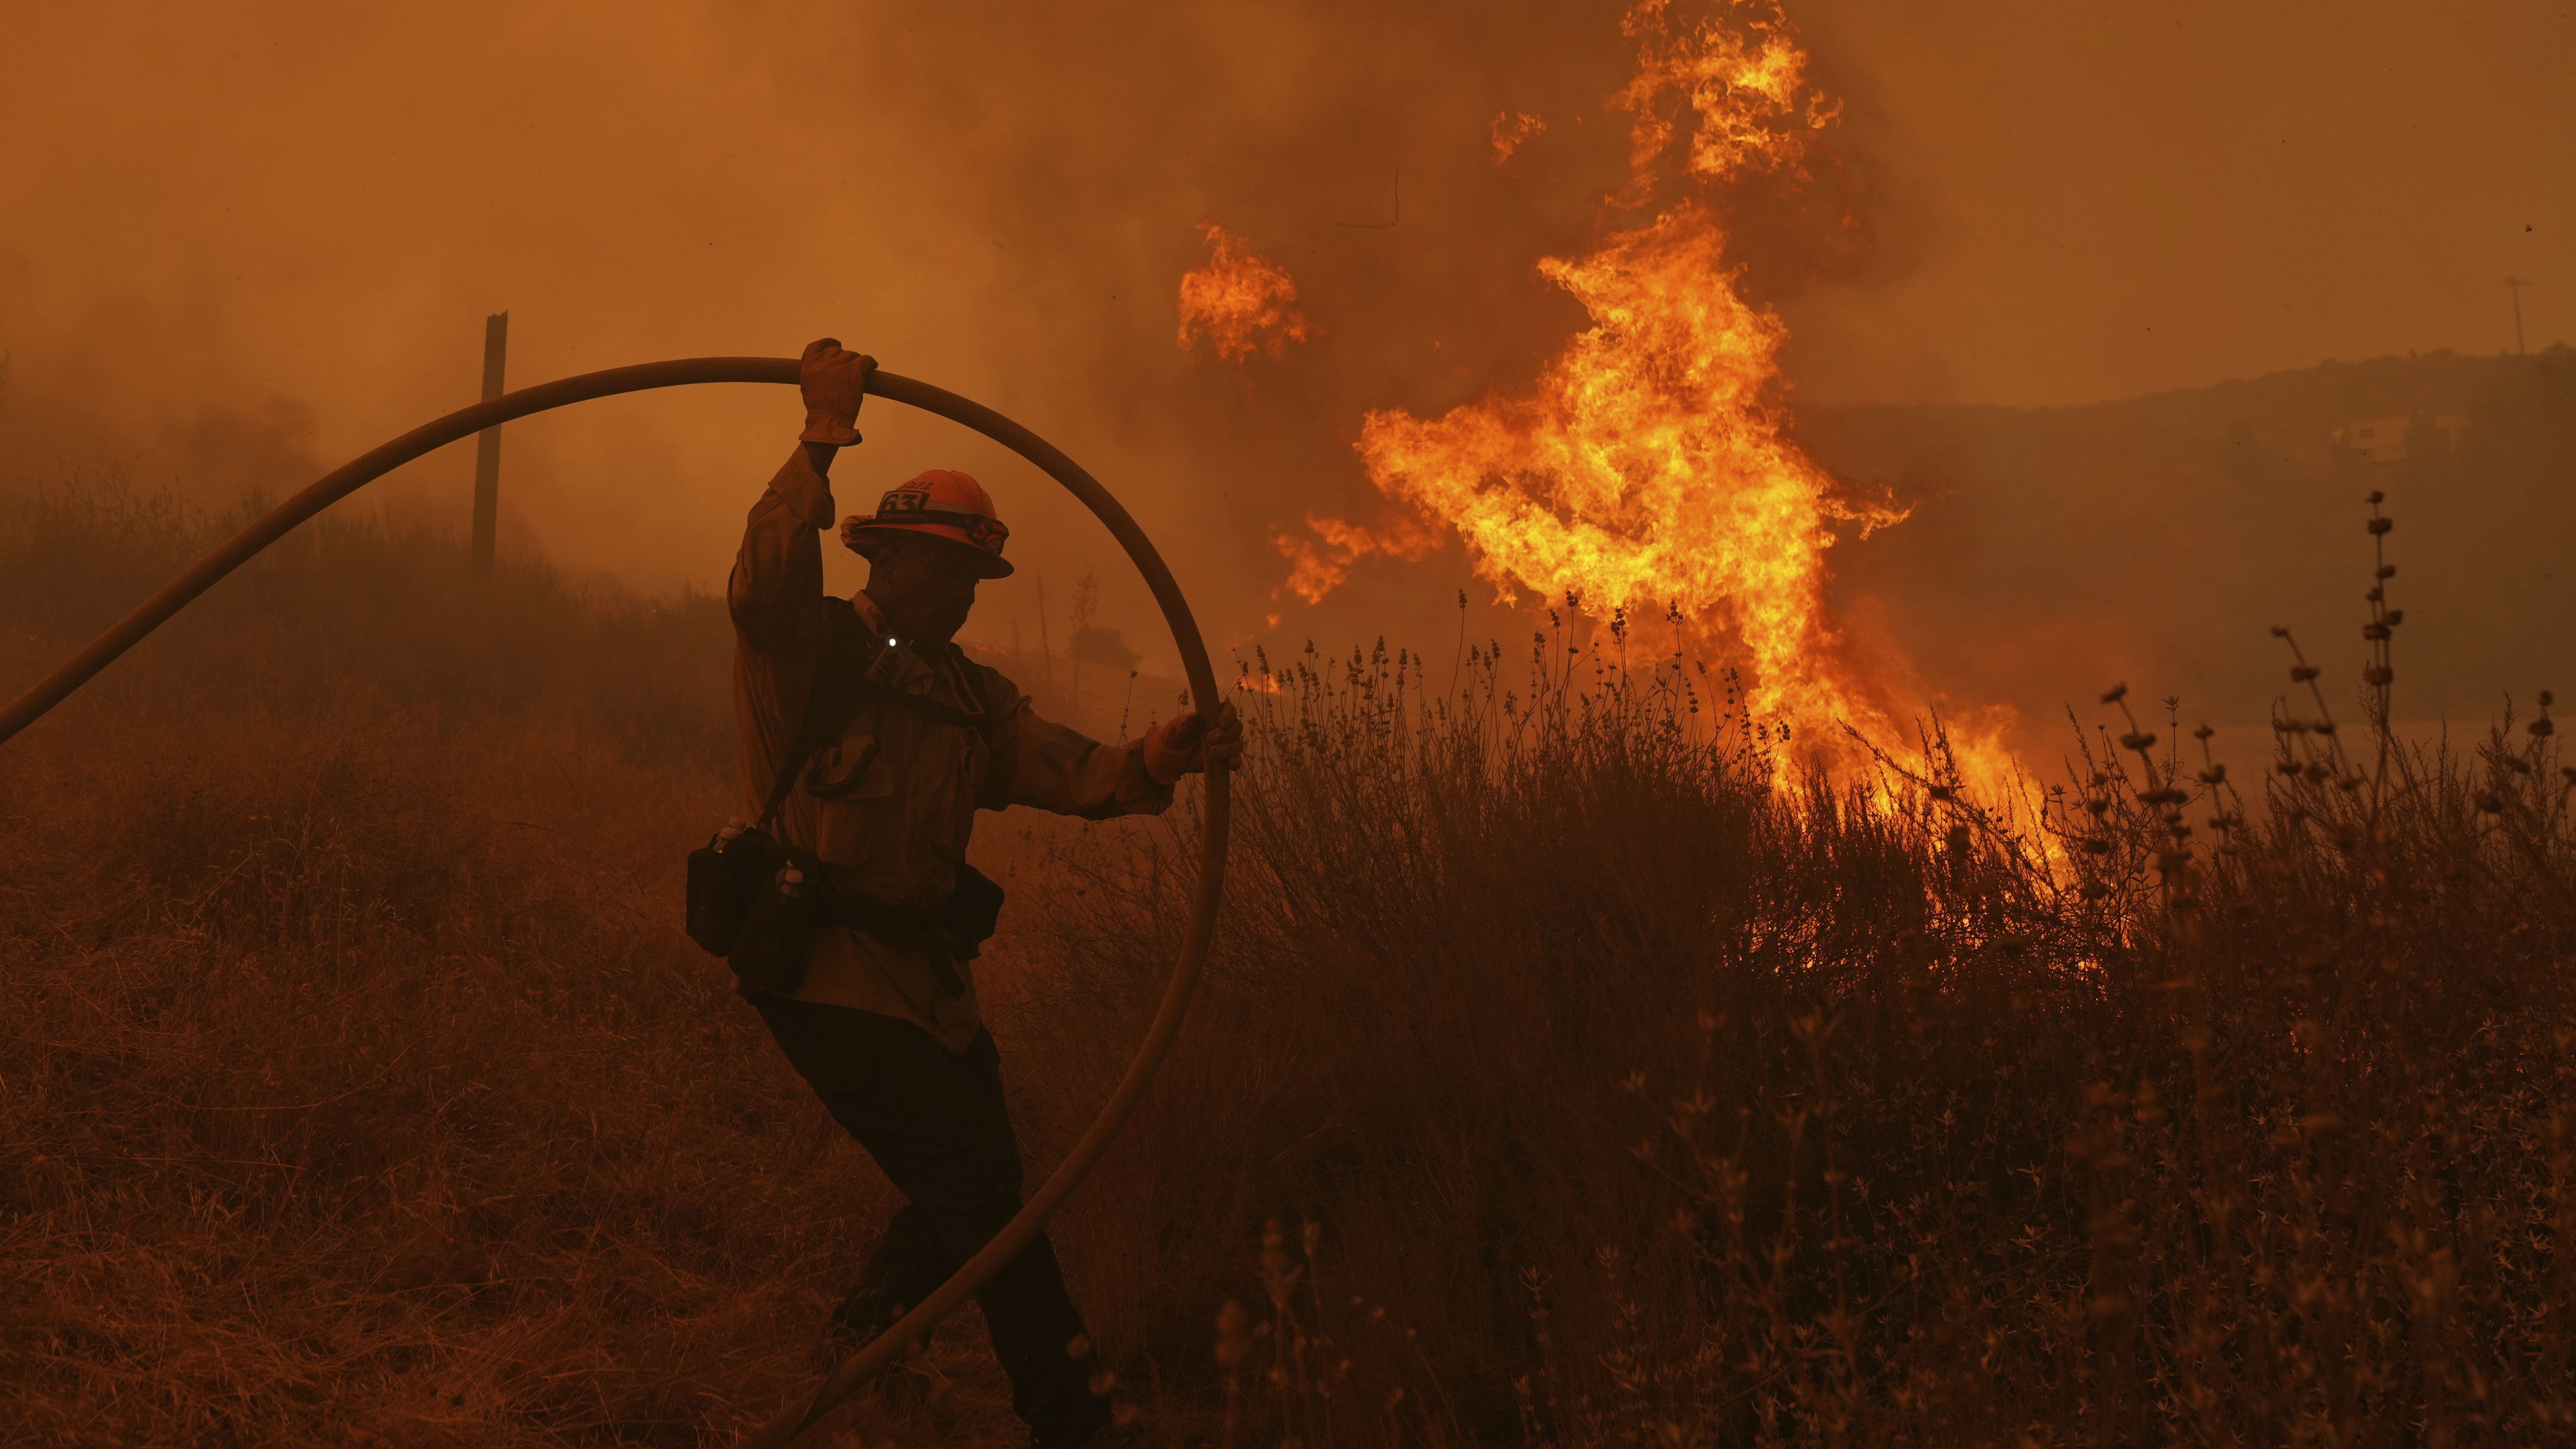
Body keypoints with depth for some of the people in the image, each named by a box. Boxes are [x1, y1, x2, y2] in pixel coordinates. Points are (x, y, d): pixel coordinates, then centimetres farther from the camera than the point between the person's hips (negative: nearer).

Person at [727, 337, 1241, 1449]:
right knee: (978, 1179, -14)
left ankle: (860, 1339, 41)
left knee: (969, 1189, 15)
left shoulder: (971, 697, 16)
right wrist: (822, 441, -33)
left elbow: (1061, 769, 0)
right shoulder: (809, 646, -4)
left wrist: (1154, 763, -21)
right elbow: (766, 581, -28)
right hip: (826, 973, -8)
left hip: (927, 979, 8)